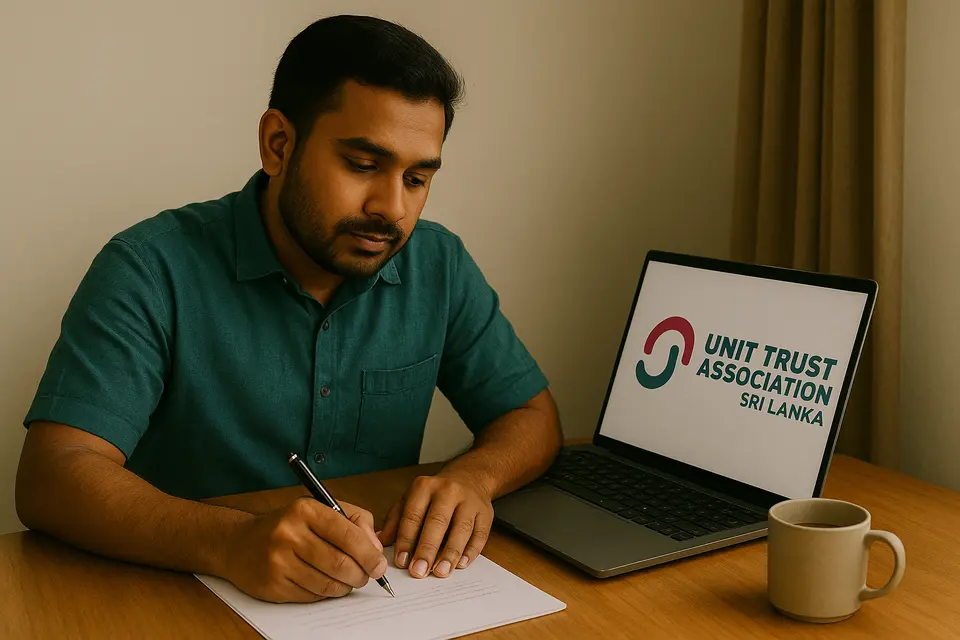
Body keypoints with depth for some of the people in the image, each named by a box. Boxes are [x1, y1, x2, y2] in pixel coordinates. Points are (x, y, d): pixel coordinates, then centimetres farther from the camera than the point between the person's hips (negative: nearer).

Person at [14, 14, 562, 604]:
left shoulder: (439, 266, 1)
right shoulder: (153, 271, -13)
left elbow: (533, 415, 6)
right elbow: (49, 478, -21)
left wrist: (471, 478, -16)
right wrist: (231, 540, -37)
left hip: (381, 603, 3)